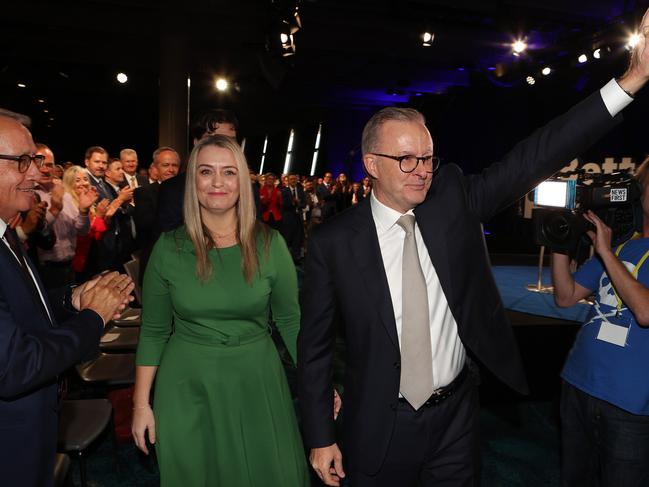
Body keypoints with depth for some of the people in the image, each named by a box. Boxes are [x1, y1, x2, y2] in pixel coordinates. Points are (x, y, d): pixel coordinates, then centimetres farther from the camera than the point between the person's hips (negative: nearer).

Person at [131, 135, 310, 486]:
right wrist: (141, 403, 1)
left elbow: (291, 321, -1)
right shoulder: (169, 247, -6)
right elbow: (153, 331, 0)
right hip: (185, 385, 0)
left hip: (256, 382, 0)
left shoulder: (270, 244, -7)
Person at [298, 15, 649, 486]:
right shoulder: (333, 243, -14)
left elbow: (533, 159, -12)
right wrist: (320, 439, -5)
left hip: (457, 415, 3)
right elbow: (315, 346, -7)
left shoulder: (454, 198, -7)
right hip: (380, 428, -2)